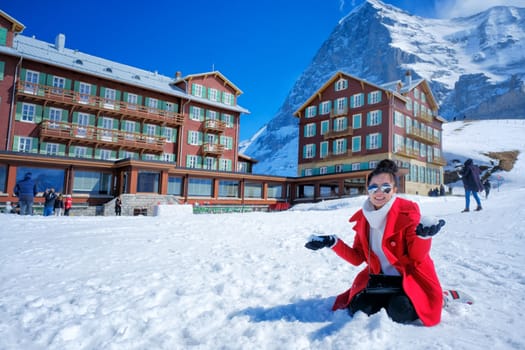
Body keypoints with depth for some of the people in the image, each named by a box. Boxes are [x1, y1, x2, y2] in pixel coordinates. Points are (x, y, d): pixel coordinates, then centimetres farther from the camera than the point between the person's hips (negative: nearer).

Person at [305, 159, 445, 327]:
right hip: (379, 278, 4)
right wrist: (333, 242, -9)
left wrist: (423, 235, -36)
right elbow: (358, 258, 2)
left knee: (400, 312, -27)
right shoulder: (363, 217, -1)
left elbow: (417, 256, -16)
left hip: (409, 277, -3)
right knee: (358, 308, -15)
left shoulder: (407, 211, -13)